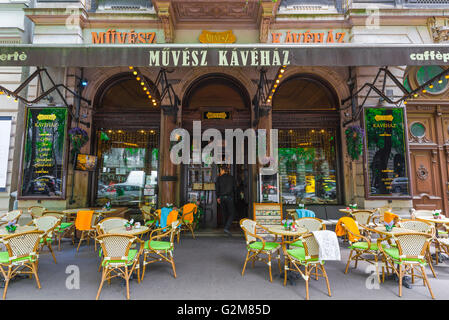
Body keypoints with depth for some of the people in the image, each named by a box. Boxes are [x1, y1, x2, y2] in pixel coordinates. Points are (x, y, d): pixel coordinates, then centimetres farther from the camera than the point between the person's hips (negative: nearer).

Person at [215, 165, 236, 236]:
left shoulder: (219, 178, 2)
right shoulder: (231, 177, 4)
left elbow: (217, 188, -1)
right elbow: (234, 187, 9)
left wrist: (217, 197, 8)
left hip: (221, 197, 2)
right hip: (229, 197, -2)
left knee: (224, 214, 13)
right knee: (232, 213, 1)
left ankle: (226, 227, 19)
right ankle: (226, 228, -14)